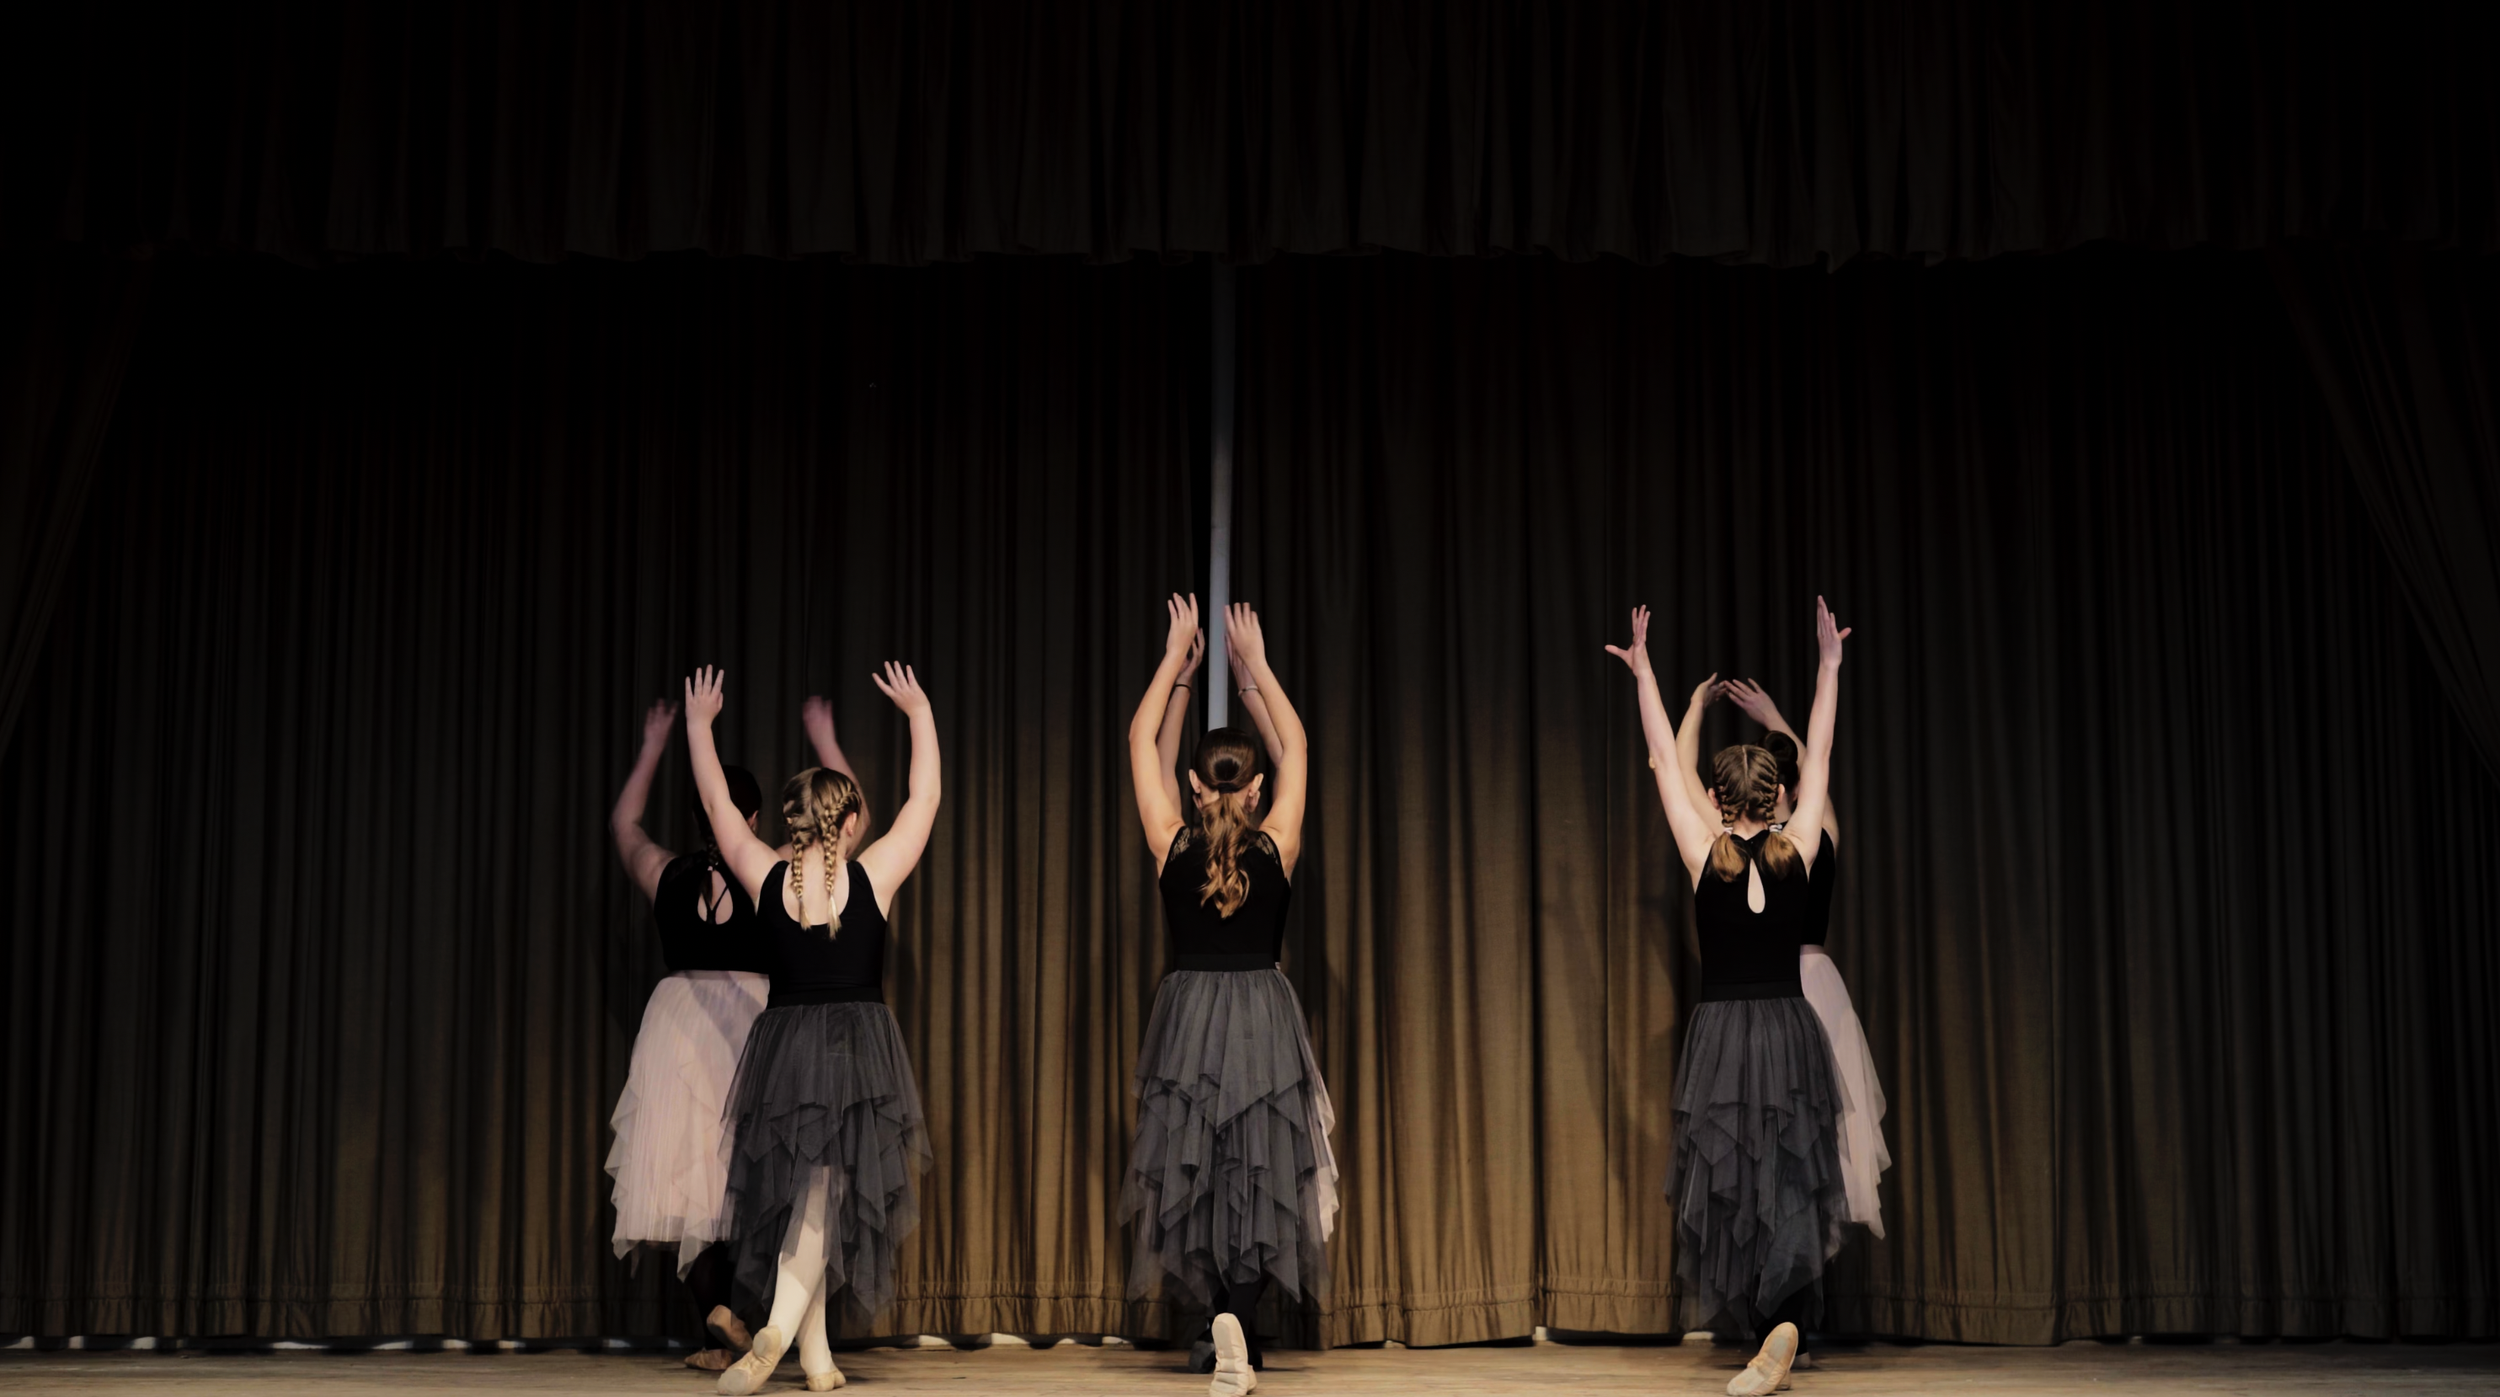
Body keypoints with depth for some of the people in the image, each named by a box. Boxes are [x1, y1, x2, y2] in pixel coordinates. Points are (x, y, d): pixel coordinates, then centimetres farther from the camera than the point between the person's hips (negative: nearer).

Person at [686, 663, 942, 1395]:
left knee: (795, 1201, 12)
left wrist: (699, 723, 22)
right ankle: (779, 1327, -23)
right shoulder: (871, 877, -7)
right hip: (860, 1052, -2)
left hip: (784, 1047, 2)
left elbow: (718, 805, 10)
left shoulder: (767, 879, -3)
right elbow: (925, 799, 4)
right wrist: (919, 712, 15)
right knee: (825, 1201, -1)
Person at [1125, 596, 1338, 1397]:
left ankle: (1222, 1310, -6)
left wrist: (1175, 656, 10)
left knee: (1197, 1174, 10)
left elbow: (1140, 741, 4)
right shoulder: (1278, 850, -5)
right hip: (1264, 1020, 0)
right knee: (1257, 1179, 2)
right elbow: (1296, 745, 7)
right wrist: (1255, 665, 13)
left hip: (1188, 1019, 0)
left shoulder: (1172, 848, -6)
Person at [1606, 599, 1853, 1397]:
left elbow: (1668, 765, 2)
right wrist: (1829, 667, 16)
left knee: (1731, 1183, 3)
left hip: (1722, 1035, -2)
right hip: (1790, 1031, 2)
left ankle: (1770, 1326, -4)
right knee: (1788, 1182, 4)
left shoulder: (1705, 856, -6)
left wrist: (1646, 676, 10)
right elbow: (1818, 761, 8)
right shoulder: (1797, 856, -1)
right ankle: (1784, 1321, -12)